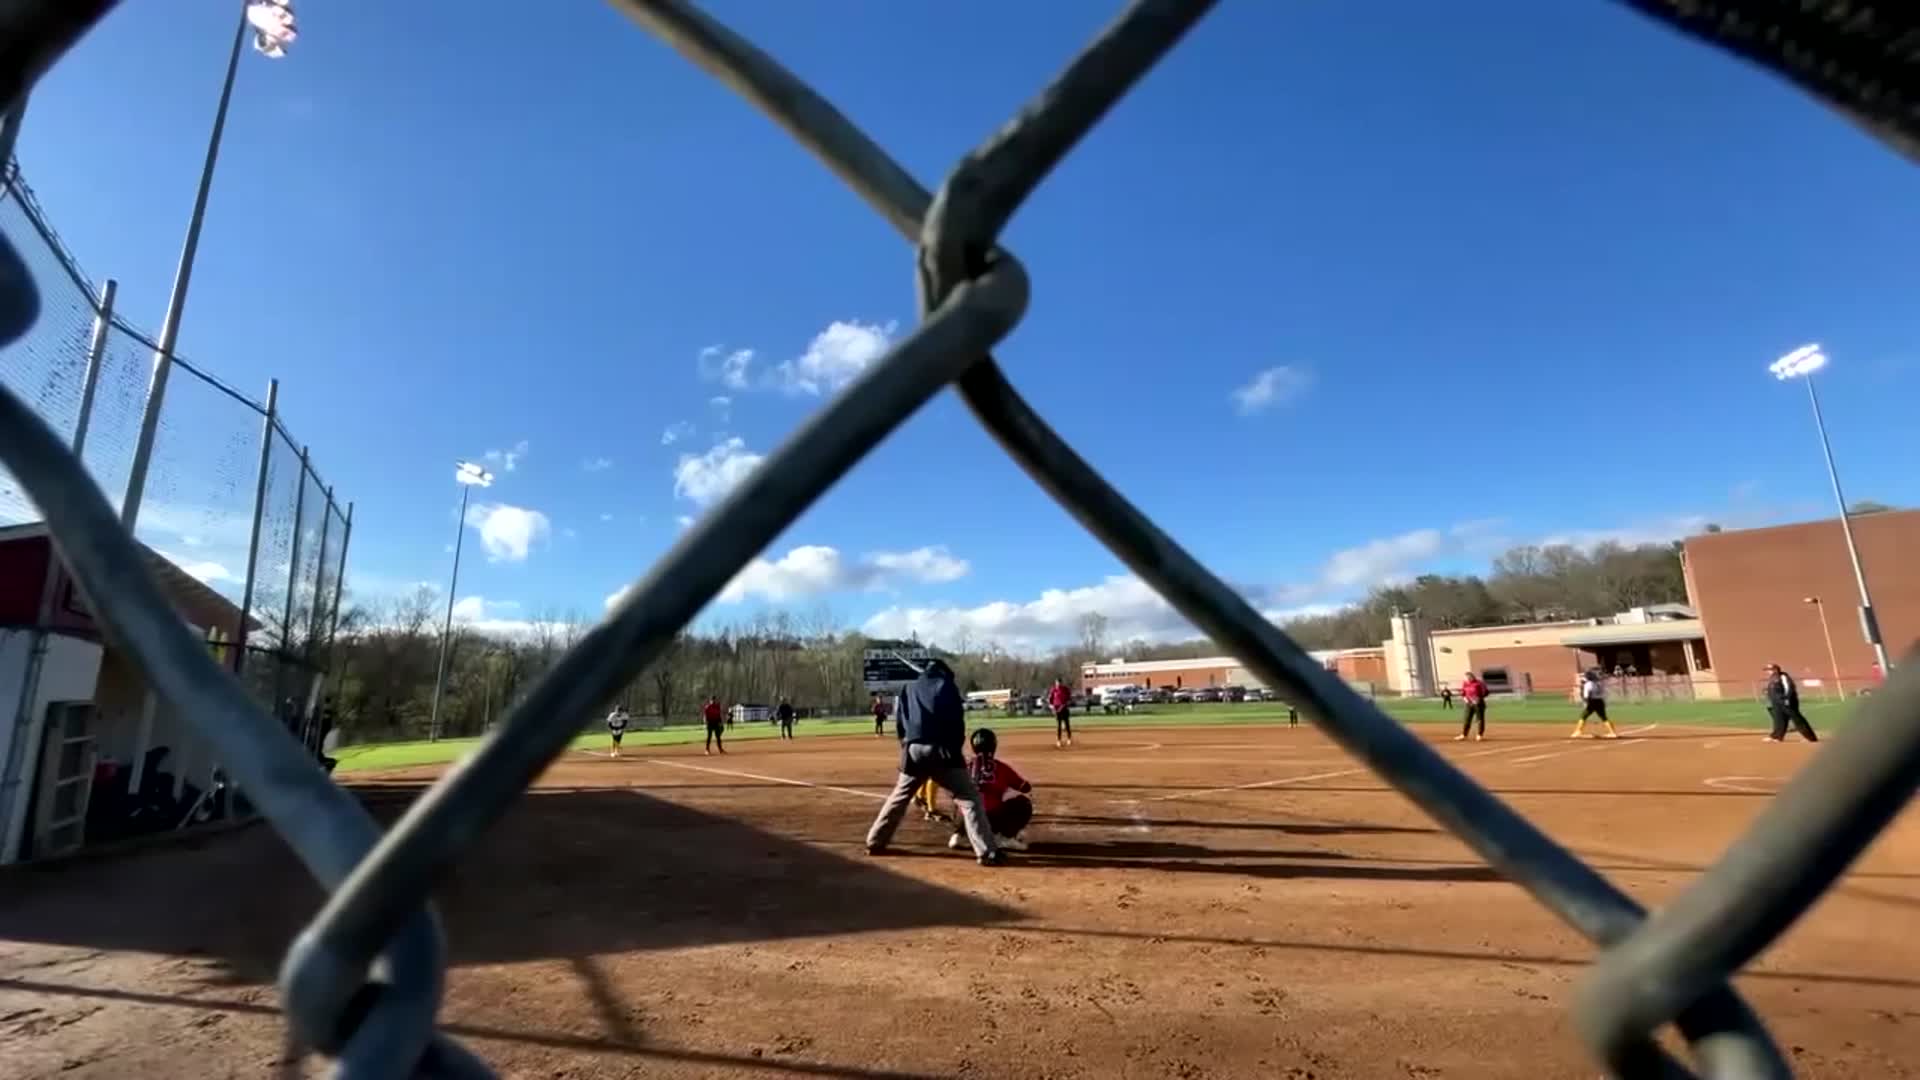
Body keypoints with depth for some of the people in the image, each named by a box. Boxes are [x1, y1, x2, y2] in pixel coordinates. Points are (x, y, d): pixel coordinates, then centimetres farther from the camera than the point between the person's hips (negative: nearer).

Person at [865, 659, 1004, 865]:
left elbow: (899, 723, 15)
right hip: (941, 751, -5)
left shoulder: (908, 689, 19)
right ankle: (987, 852, -12)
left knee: (899, 797, 22)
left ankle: (875, 842, 28)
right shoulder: (946, 686, 4)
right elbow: (956, 721, -4)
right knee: (969, 798, -3)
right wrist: (956, 749, 2)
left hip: (914, 750, 5)